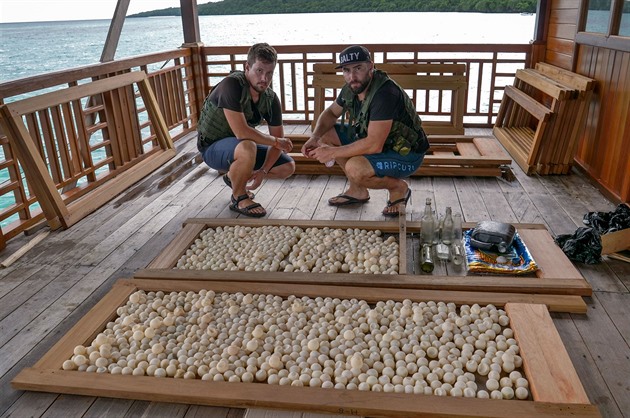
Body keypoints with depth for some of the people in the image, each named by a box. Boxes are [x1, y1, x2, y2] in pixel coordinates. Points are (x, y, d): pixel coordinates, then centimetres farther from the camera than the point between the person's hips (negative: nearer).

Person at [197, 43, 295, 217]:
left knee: (288, 166, 0)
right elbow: (241, 132, -35)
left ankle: (234, 176, 19)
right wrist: (275, 142, -21)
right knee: (247, 147, -39)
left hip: (240, 145, 7)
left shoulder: (271, 98, -6)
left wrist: (263, 171, -18)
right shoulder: (232, 85, -27)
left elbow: (278, 138, -3)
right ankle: (239, 199, -12)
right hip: (212, 146, -7)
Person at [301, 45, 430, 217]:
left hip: (407, 154, -9)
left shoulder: (385, 93, -31)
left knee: (355, 168, -34)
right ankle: (358, 190, 11)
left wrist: (332, 153, -27)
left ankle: (399, 187, -3)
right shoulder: (351, 88, -4)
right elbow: (330, 113, 12)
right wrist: (315, 137, -9)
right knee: (327, 134, 1)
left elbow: (374, 145, -36)